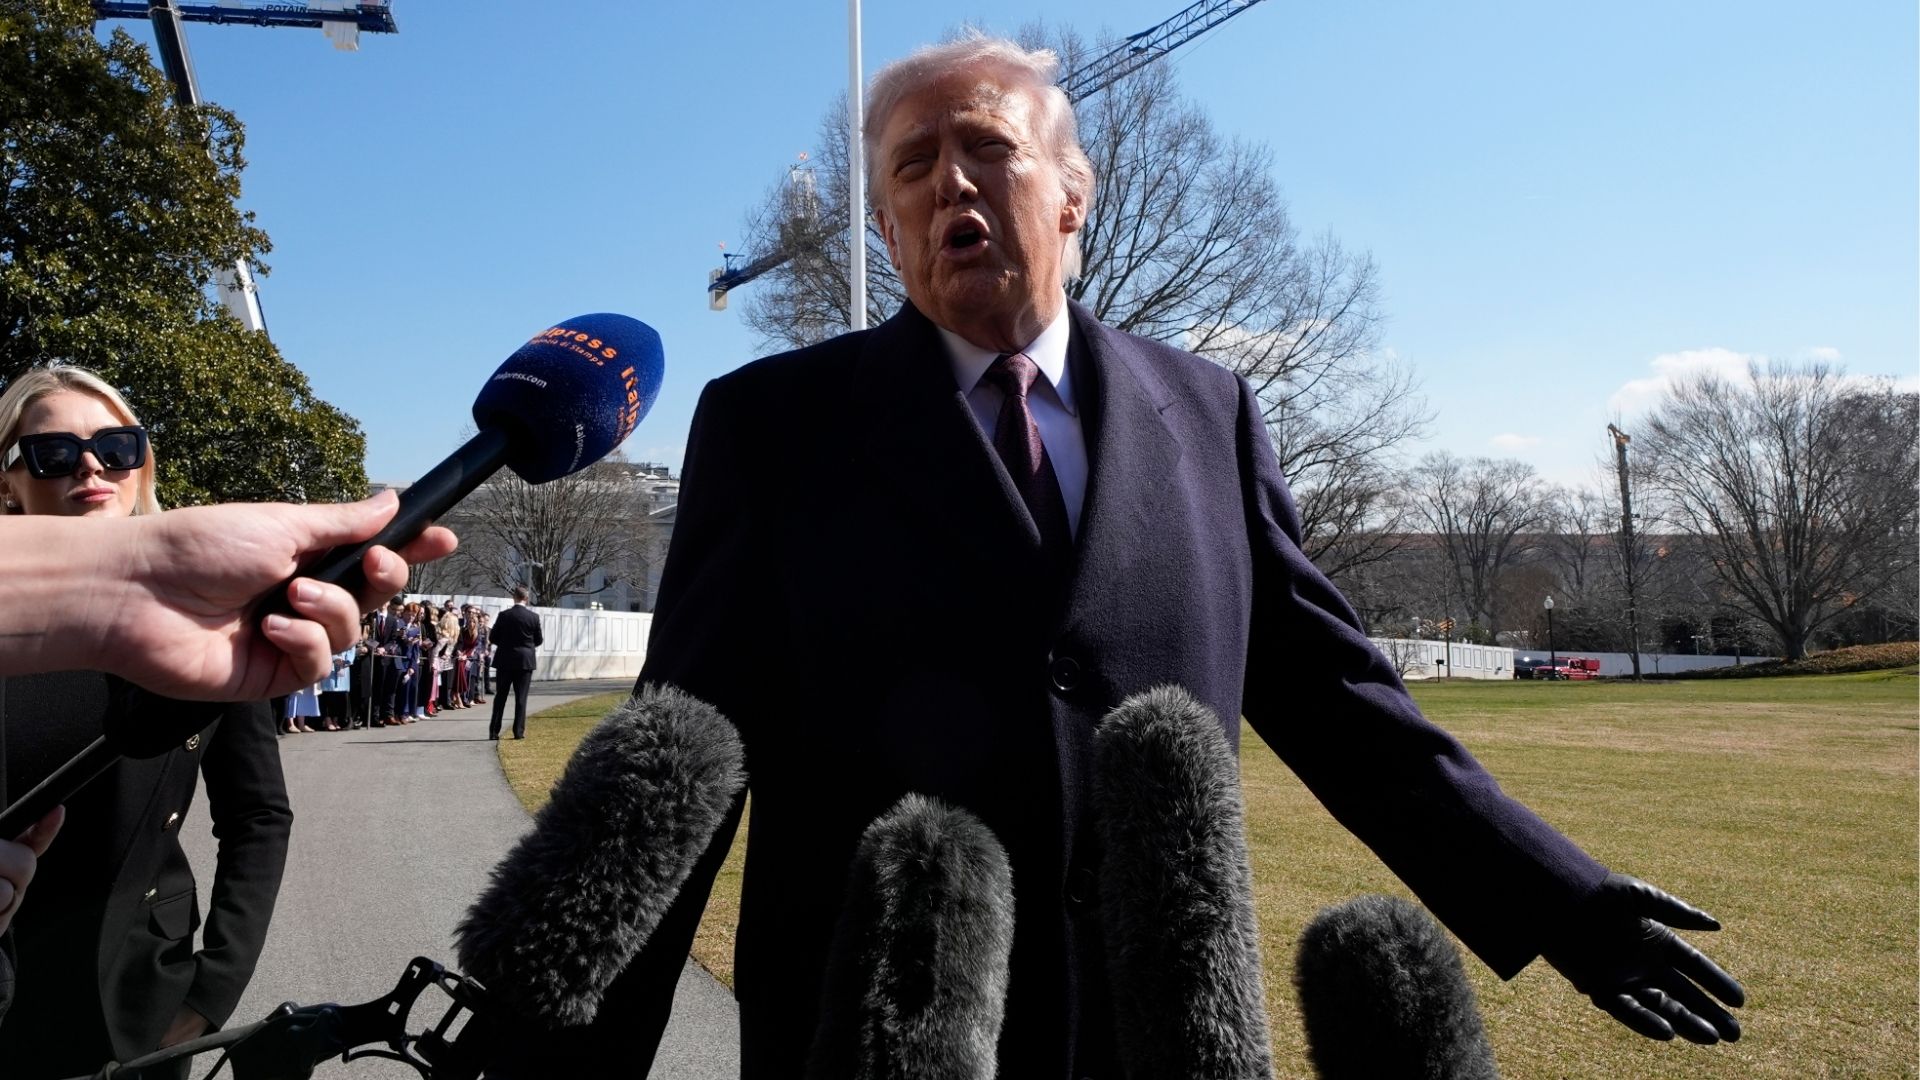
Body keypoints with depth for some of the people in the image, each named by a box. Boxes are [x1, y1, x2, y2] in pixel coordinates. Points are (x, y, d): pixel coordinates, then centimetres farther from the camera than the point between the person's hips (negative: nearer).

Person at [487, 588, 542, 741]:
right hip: (525, 661, -1)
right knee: (521, 697, 4)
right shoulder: (534, 617, -6)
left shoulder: (504, 615, -6)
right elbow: (538, 640, 3)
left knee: (500, 696, 8)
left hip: (506, 661, 1)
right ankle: (519, 731, 2)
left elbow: (493, 638, 0)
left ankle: (494, 731, 7)